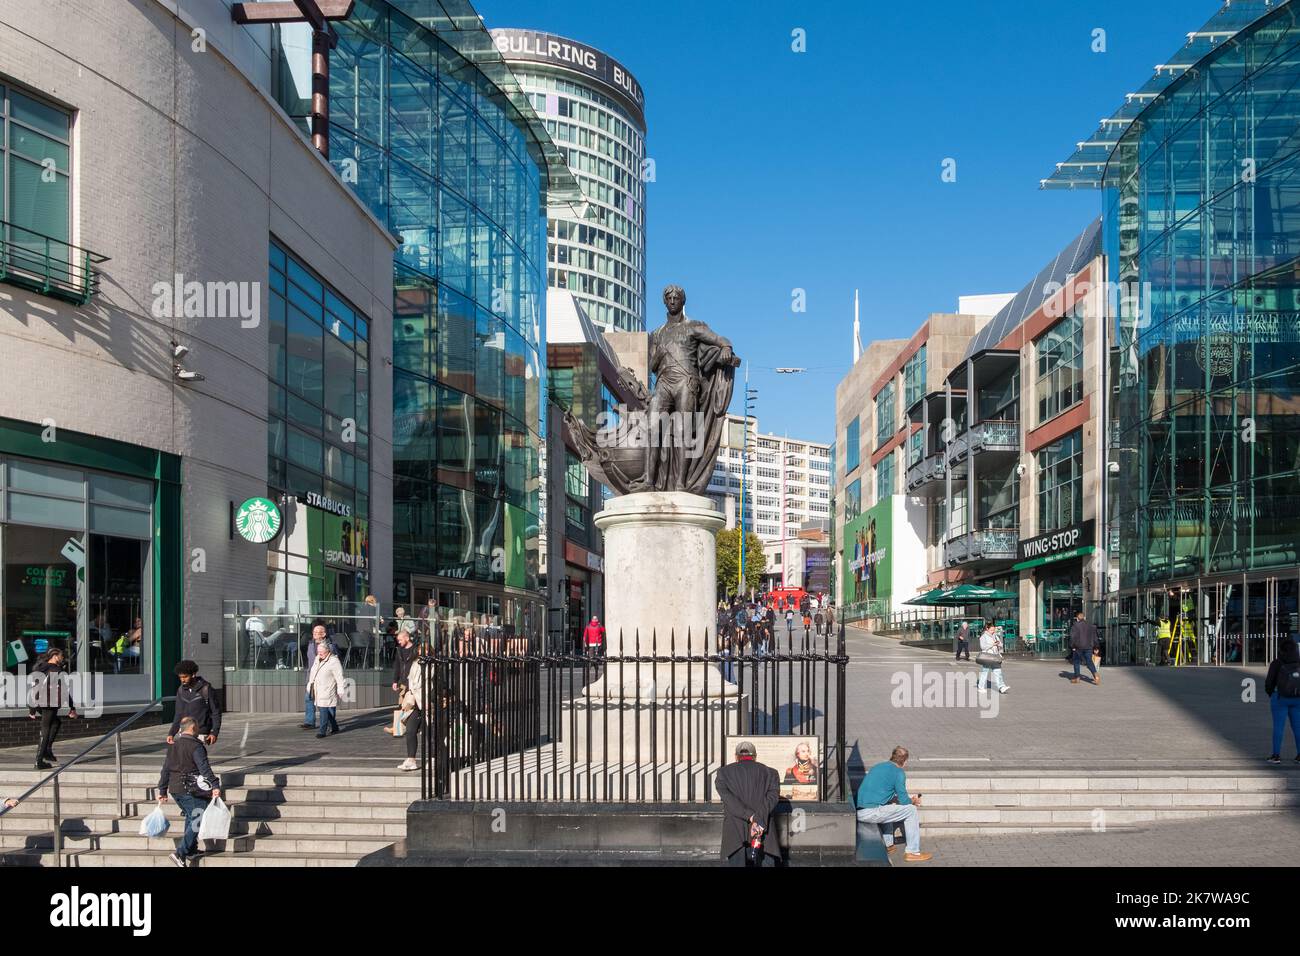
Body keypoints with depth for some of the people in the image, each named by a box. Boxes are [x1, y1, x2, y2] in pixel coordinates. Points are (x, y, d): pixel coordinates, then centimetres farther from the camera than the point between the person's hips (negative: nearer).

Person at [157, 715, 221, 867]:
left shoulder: (172, 745, 11)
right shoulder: (195, 746, -13)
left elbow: (166, 769, 15)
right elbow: (204, 768, -21)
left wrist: (162, 791, 21)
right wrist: (215, 786, -24)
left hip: (174, 789, 8)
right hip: (191, 790, -8)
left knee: (190, 817, 23)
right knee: (197, 821, -5)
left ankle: (191, 850, 27)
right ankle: (180, 853, -14)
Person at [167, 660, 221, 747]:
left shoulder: (206, 689, -11)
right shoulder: (181, 691, 5)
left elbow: (216, 711, -7)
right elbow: (179, 715, 9)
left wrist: (215, 732, -17)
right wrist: (171, 733, -3)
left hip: (201, 734, -5)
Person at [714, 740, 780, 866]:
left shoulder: (724, 772, 9)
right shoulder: (769, 772, 11)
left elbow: (727, 797, -7)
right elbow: (773, 796, -7)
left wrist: (751, 817, -13)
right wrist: (760, 820, -16)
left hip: (734, 834, -2)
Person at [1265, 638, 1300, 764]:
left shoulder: (1277, 663, -9)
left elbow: (1269, 682, -6)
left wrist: (1269, 693, 14)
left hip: (1281, 698, -3)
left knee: (1278, 726, 3)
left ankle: (1276, 755, 4)